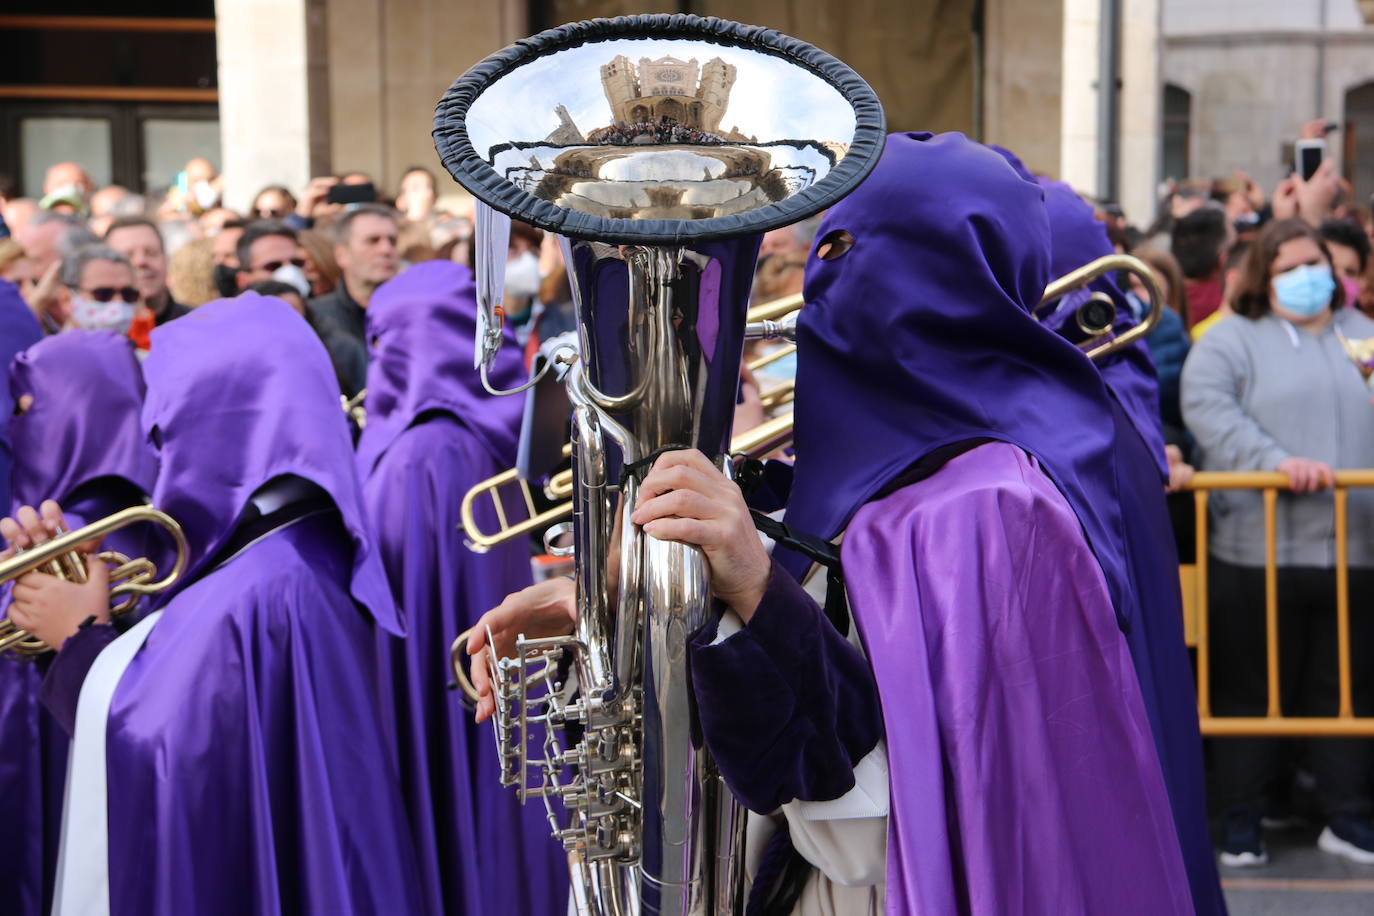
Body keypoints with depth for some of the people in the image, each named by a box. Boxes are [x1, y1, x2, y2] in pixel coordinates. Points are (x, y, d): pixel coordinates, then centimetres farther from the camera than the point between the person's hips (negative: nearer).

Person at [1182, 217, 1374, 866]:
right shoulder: (1232, 340, 3)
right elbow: (1208, 408, -13)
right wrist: (1276, 461, -23)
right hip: (1258, 548, -4)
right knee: (1252, 690, 4)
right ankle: (1241, 823, 15)